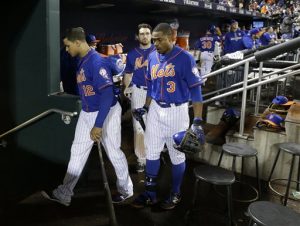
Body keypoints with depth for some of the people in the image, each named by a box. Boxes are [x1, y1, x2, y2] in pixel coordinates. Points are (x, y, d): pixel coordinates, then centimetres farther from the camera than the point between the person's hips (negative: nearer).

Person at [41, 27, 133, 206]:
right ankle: (64, 194, 23)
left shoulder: (97, 62, -23)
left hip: (106, 113, -9)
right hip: (87, 113, 9)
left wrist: (98, 125, -28)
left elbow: (108, 95, -27)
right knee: (77, 152, 11)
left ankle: (126, 190, 28)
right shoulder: (82, 61, 5)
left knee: (114, 153, 6)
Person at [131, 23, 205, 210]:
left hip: (177, 111, -5)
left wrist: (197, 121, -20)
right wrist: (145, 108, 14)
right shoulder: (152, 57, 3)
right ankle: (151, 194, 27)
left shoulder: (185, 58, -15)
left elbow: (195, 90, -16)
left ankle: (176, 194, 29)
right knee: (151, 152, 12)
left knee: (177, 155, 9)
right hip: (155, 110, 6)